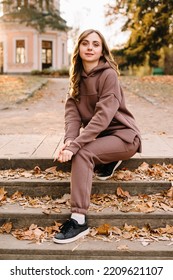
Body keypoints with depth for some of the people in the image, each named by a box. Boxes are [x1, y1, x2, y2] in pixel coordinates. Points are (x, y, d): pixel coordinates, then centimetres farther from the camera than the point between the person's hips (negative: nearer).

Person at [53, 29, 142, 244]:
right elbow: (72, 110, -7)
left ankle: (79, 220, -29)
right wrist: (70, 140, -27)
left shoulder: (108, 74, -17)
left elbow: (103, 115, -27)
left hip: (123, 135, -8)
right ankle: (108, 160, 8)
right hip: (98, 135, 8)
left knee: (82, 153, -29)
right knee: (78, 150, -17)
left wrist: (75, 145, -34)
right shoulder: (78, 76, 4)